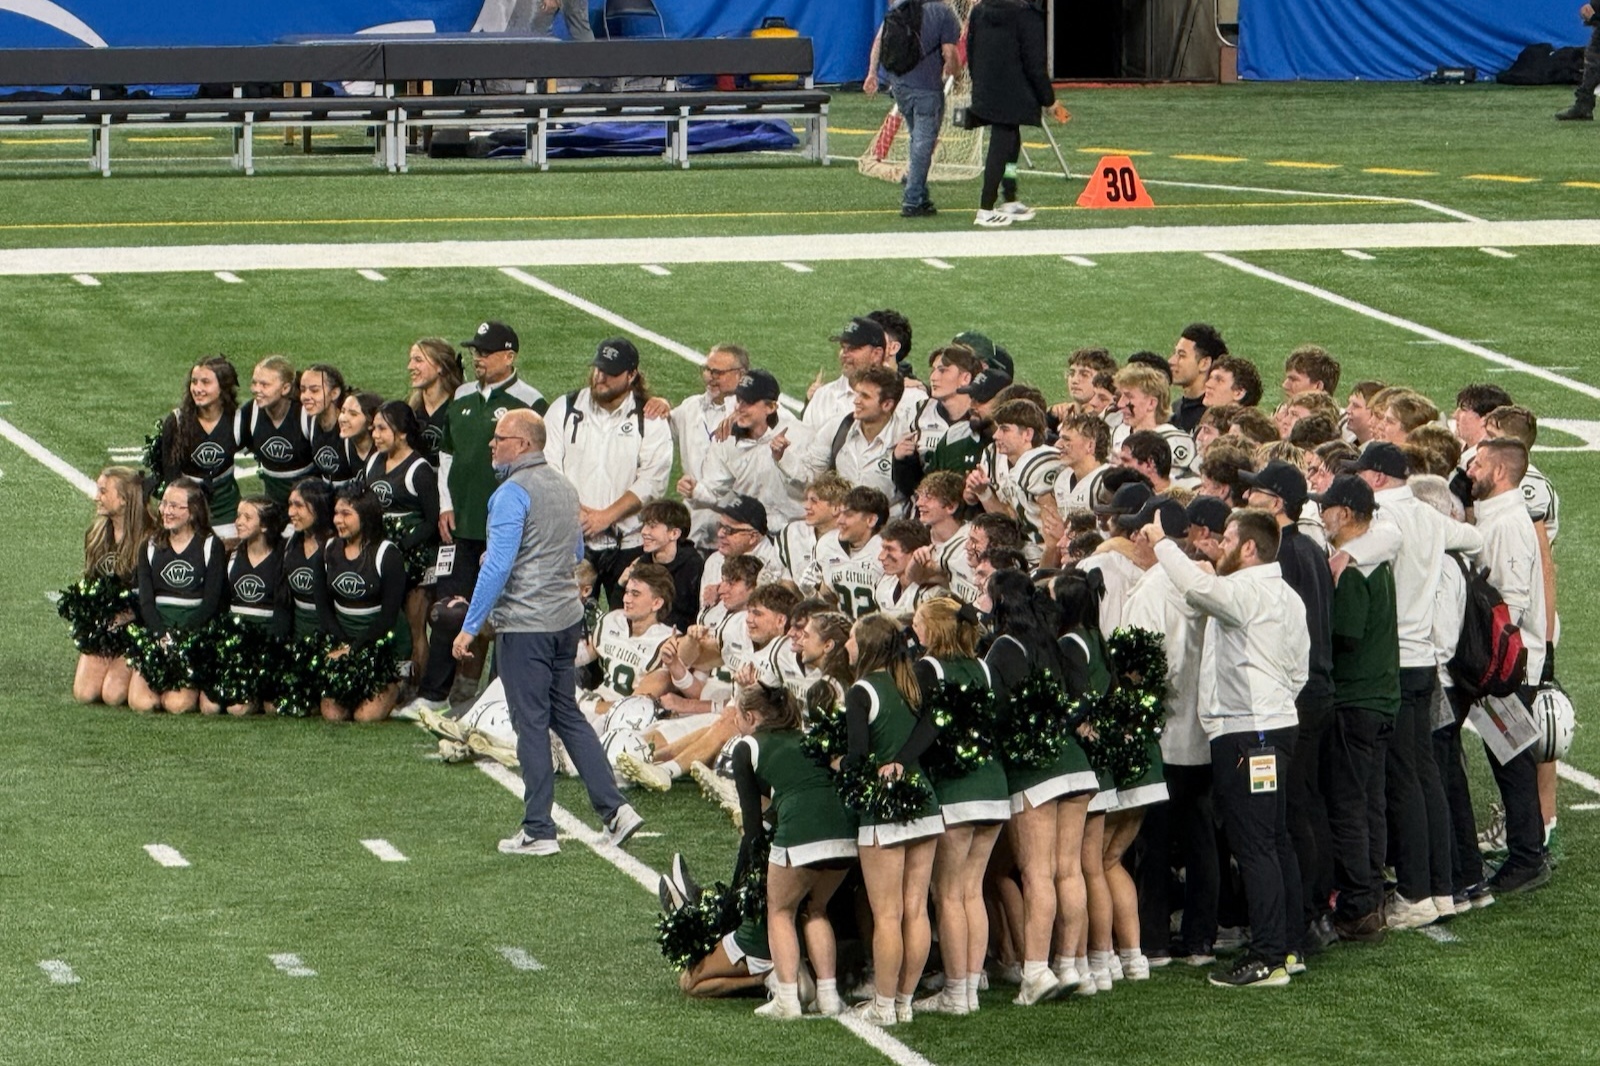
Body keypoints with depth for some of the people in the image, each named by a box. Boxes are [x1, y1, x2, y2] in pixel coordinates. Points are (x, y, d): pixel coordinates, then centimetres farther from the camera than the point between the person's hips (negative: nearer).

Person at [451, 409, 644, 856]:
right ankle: (615, 807, 8)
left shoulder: (513, 493, -14)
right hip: (568, 618, 8)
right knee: (567, 715, 15)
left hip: (524, 625, -8)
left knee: (531, 723, -2)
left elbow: (497, 566, -19)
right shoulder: (565, 488, 12)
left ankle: (538, 831, 2)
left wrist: (470, 627, -16)